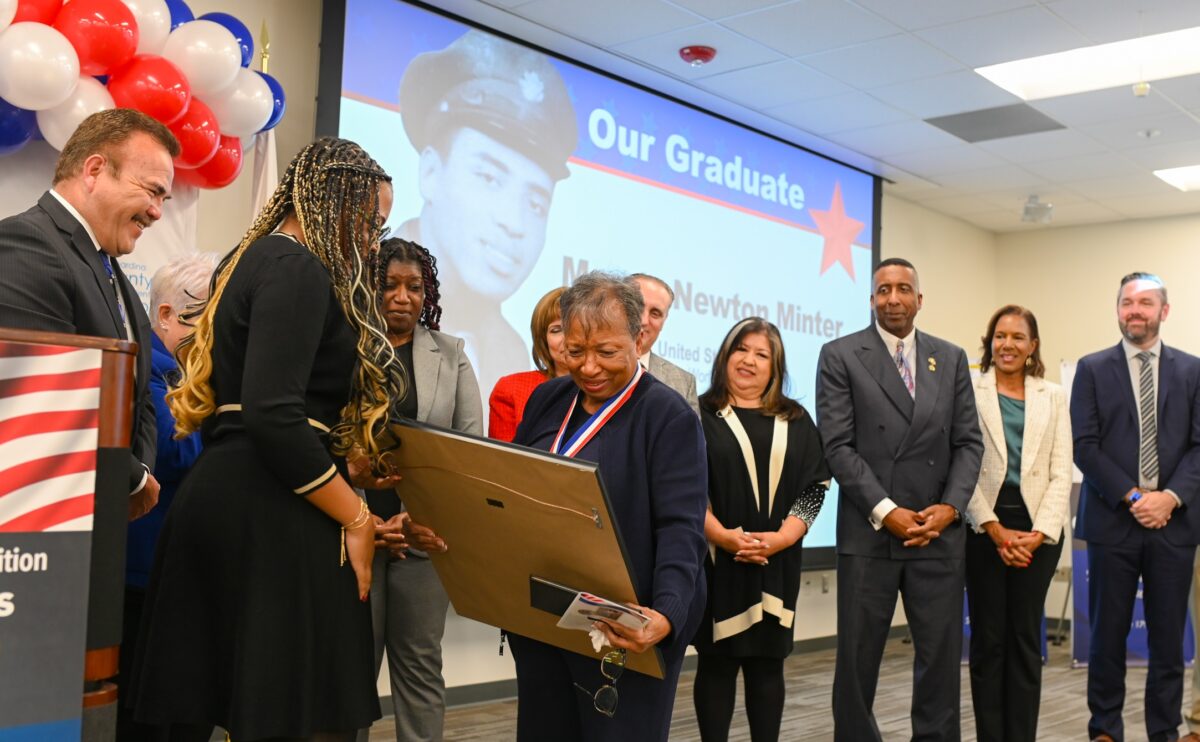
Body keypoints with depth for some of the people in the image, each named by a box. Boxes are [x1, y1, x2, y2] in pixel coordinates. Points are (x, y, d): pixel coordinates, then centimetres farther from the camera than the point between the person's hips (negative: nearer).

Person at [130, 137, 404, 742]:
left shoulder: (251, 259, 19)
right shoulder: (300, 269, -11)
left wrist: (344, 466, 15)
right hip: (271, 512, -10)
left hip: (220, 494, 10)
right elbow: (272, 415, -23)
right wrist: (354, 518, -14)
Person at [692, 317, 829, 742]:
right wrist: (722, 535, -17)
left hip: (776, 561, 3)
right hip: (716, 559, -2)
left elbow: (814, 486, 4)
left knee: (768, 663, 8)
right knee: (717, 662, 3)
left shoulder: (795, 420, 10)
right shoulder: (701, 415, 2)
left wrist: (782, 537, -10)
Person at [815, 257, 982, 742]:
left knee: (942, 655, 7)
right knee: (858, 658, 5)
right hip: (868, 533, -3)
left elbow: (968, 443, 8)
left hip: (938, 533, 3)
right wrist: (886, 511, -13)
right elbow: (837, 446, -7)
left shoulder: (951, 358, 12)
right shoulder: (840, 356, 0)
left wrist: (950, 507, -7)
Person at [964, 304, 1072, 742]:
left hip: (1037, 528, 2)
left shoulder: (1053, 397, 9)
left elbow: (1061, 473, 5)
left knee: (1026, 638, 6)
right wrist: (995, 529, -11)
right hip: (984, 526, -2)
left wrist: (1039, 533, -7)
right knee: (988, 639, 4)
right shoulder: (970, 391, 1)